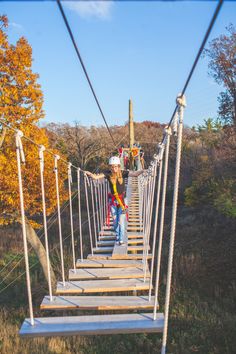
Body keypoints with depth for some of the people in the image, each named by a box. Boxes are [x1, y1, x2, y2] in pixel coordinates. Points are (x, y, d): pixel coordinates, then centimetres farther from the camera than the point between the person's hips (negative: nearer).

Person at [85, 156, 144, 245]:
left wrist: (142, 171, -42)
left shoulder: (123, 173, -11)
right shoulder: (108, 174, -9)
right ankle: (117, 236, 37)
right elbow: (96, 177, -18)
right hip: (113, 200, 2)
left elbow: (134, 174, -24)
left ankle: (121, 239, 7)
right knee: (115, 220, 13)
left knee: (121, 220, -4)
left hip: (122, 199, -2)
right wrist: (90, 174, -38)